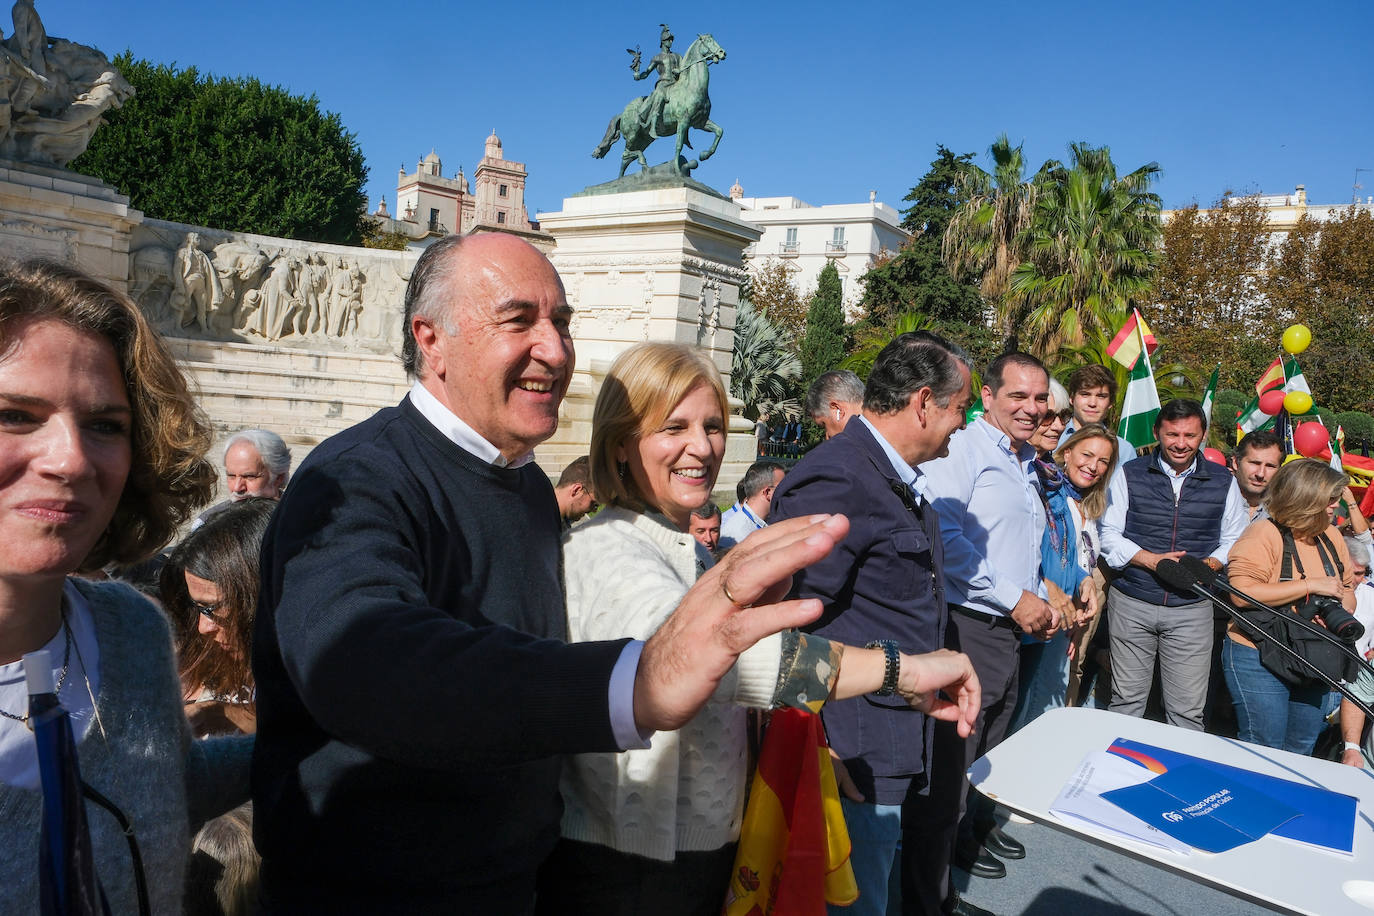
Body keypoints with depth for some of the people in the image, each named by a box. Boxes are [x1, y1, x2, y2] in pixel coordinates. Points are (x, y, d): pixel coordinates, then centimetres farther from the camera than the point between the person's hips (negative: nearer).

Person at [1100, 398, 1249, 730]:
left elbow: (1234, 540, 12)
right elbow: (1109, 533, 2)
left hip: (1192, 608, 1)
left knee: (1188, 711, 2)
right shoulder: (1130, 474, 4)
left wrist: (1209, 565, -9)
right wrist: (1151, 560, -13)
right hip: (1132, 603, -1)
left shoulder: (1223, 482, 8)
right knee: (1126, 702, 6)